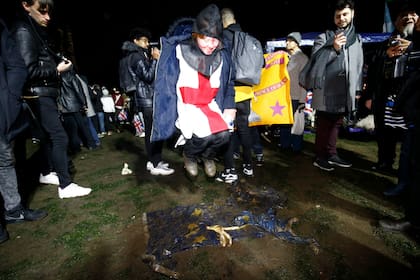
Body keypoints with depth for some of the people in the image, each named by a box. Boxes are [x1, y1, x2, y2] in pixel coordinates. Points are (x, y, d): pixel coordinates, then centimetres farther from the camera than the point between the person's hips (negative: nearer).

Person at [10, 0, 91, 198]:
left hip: (45, 93, 10)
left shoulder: (36, 30, 16)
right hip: (39, 94, -10)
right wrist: (56, 70, -11)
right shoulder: (23, 30, -13)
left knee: (49, 135, 16)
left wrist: (58, 62, 4)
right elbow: (29, 70, -20)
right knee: (59, 137, -11)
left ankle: (46, 173, 30)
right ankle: (66, 186, -6)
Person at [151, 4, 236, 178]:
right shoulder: (180, 51, -9)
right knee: (205, 136, -28)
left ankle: (207, 156, 17)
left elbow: (228, 84, 16)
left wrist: (229, 107, 5)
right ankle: (189, 155, 9)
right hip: (187, 107, -4)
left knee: (223, 136, -19)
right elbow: (166, 83, -5)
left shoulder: (222, 56, 4)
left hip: (211, 106, 4)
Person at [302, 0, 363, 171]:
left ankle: (332, 155, 25)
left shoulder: (357, 39, 17)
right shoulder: (323, 37, 1)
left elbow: (359, 66, 19)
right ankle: (320, 157, 10)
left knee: (336, 124, 13)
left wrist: (357, 88, 15)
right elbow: (315, 60, -10)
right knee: (323, 125, -1)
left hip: (344, 92, 6)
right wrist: (333, 49, -20)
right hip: (326, 90, -5)